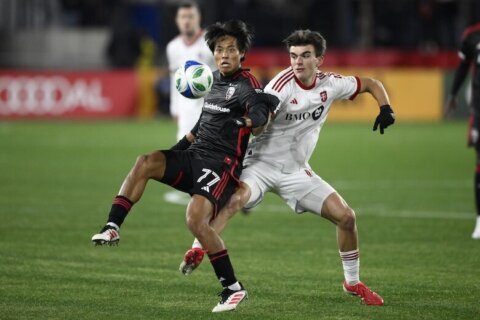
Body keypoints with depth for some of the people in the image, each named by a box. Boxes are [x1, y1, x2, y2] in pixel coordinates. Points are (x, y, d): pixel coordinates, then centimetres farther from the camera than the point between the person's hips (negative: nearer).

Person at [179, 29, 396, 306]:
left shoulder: (330, 84, -4)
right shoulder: (283, 84, -19)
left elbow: (371, 84, 11)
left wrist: (386, 109, -6)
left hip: (296, 171, 5)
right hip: (262, 164, -5)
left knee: (346, 216, -1)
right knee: (235, 198, -36)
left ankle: (353, 282, 17)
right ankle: (196, 252, -31)